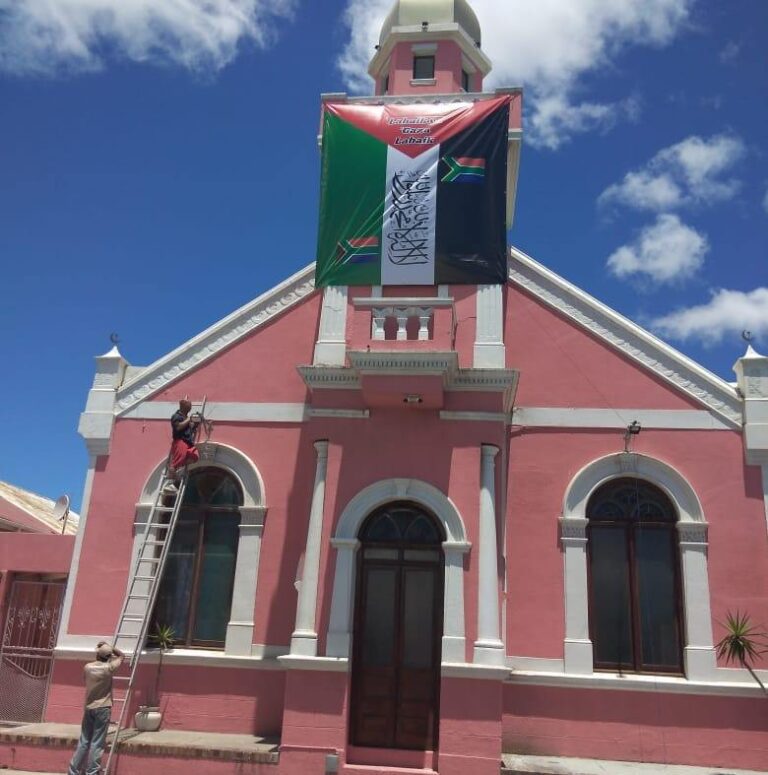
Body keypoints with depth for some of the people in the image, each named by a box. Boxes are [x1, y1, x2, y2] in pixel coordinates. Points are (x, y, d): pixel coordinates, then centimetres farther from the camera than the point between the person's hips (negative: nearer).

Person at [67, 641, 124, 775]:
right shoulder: (109, 668, -8)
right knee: (97, 743, -1)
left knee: (83, 742, 11)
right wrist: (109, 647, 3)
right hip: (103, 709, -5)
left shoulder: (87, 667, 2)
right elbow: (122, 655, 5)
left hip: (88, 708, 5)